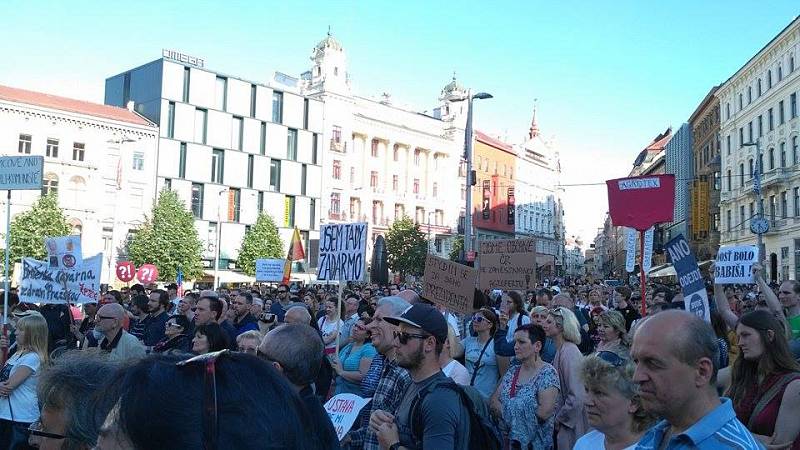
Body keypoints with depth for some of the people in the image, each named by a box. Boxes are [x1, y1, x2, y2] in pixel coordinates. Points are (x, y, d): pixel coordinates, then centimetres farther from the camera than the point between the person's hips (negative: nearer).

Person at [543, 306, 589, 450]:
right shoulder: (561, 350, 8)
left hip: (571, 426, -8)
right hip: (562, 422, 8)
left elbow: (576, 397, -25)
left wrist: (559, 419, -15)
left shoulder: (569, 353, -21)